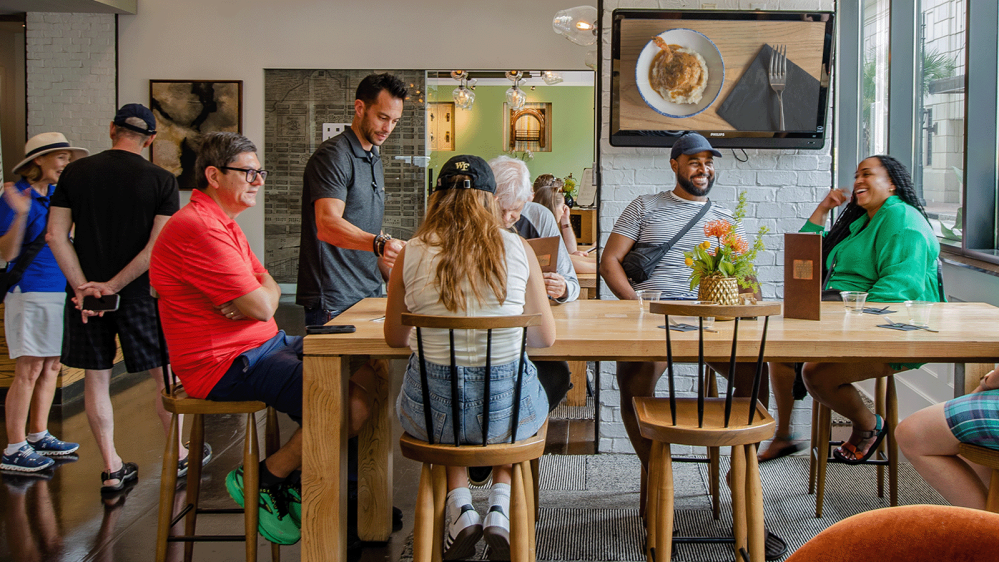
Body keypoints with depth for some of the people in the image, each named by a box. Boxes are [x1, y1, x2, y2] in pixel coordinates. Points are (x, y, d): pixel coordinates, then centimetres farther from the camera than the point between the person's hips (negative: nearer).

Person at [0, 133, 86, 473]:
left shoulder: (57, 195, 12)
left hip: (59, 290, 8)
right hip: (29, 291, -8)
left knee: (51, 366, 11)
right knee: (29, 370, -7)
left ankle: (38, 435, 21)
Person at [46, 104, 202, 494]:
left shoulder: (75, 172, 1)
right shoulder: (162, 181, -6)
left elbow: (56, 235, -6)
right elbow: (159, 246, -14)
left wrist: (83, 286, -9)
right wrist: (113, 286, -13)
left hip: (85, 292, 2)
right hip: (140, 294, -2)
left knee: (96, 379, 10)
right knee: (164, 374, 13)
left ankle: (112, 469, 14)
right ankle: (179, 456, 25)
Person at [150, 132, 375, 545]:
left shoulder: (223, 222, 19)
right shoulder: (199, 229, -18)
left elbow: (267, 288, 13)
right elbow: (262, 305, -21)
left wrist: (254, 294, -11)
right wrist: (261, 291, 3)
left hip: (266, 344, 11)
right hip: (227, 365, -11)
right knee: (347, 406, -21)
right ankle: (262, 481, -1)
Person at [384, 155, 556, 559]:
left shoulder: (411, 254, -5)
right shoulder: (519, 249, -5)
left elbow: (395, 338, 8)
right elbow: (546, 337, 3)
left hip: (433, 413, 0)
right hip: (506, 406, 0)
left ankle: (459, 505, 20)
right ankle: (501, 505, 20)